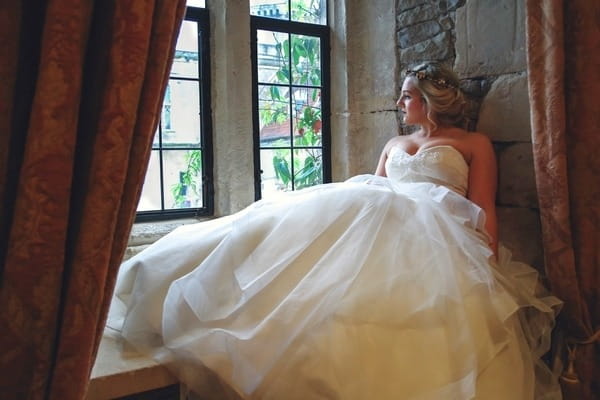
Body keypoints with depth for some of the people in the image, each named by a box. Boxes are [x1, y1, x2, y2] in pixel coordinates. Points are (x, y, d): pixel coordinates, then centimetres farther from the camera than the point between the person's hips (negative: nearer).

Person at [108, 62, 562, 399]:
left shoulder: (474, 143, 17)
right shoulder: (395, 144, 32)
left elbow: (485, 211, 6)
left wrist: (490, 263, -9)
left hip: (438, 234, -4)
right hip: (379, 224, 4)